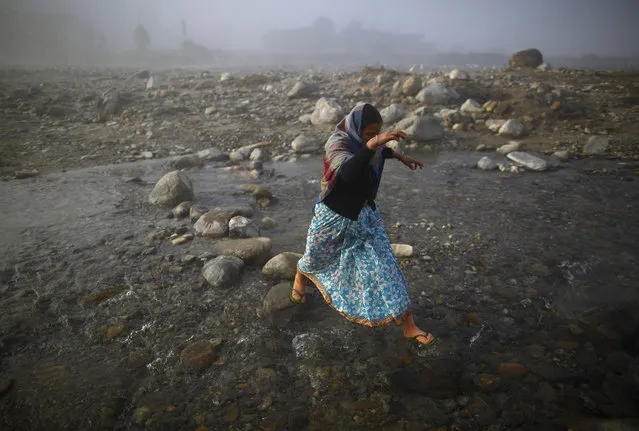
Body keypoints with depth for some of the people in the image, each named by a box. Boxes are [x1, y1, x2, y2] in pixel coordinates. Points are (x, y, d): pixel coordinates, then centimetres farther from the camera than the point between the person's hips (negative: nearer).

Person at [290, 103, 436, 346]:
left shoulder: (361, 137, -9)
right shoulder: (336, 144, -29)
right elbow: (348, 172, -52)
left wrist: (399, 156, 14)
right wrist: (373, 143, -62)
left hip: (364, 215, 5)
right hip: (334, 217, -5)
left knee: (385, 266, 1)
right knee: (317, 258, 22)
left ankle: (409, 327, 10)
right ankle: (301, 277, 61)